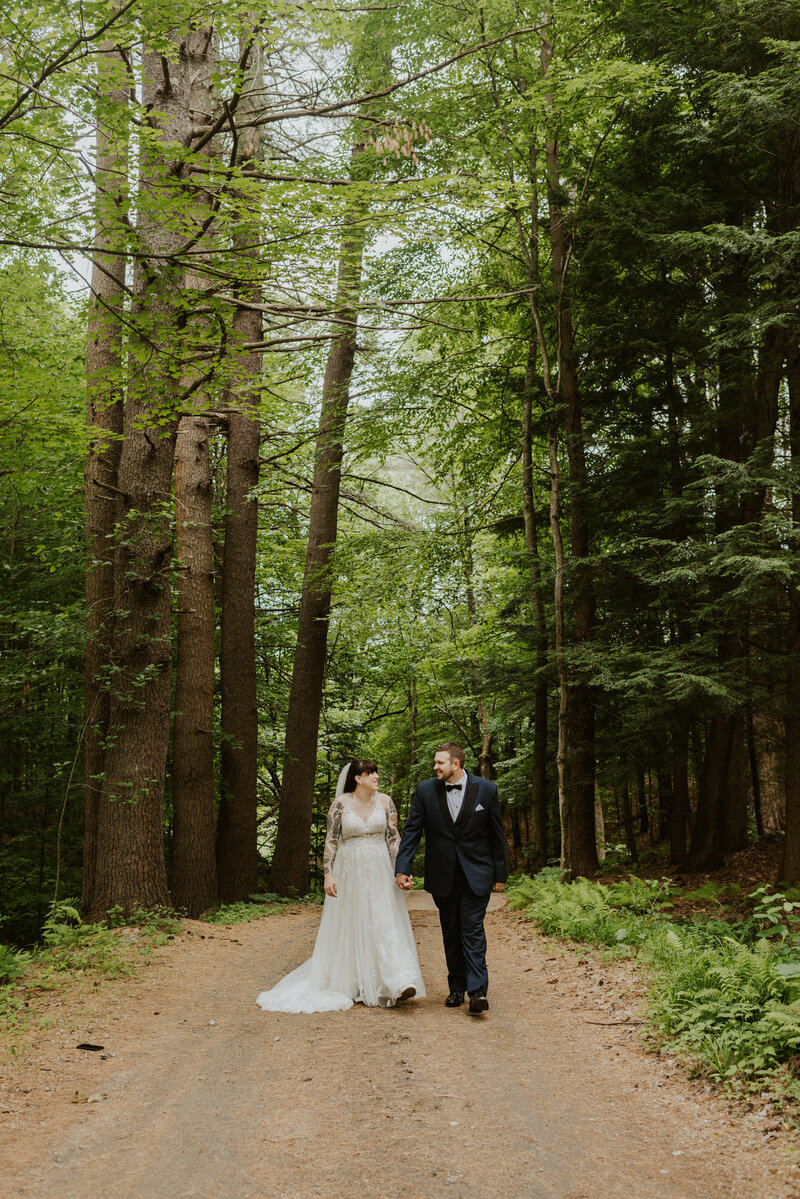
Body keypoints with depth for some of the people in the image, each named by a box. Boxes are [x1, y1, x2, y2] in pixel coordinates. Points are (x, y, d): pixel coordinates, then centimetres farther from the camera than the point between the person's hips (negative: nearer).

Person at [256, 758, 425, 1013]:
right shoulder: (341, 803, -3)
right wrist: (328, 874, -11)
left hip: (379, 872, 1)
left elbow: (394, 839, 4)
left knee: (386, 923, -7)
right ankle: (351, 985, 18)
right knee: (349, 927, 5)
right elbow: (331, 841, -4)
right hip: (349, 872, -1)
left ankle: (398, 984, -10)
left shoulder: (385, 801, 3)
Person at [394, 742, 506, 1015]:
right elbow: (411, 831, 0)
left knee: (473, 929, -9)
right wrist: (402, 869, -8)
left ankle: (477, 990, -10)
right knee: (451, 933, 10)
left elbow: (497, 835, 2)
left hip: (476, 874, -2)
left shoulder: (486, 789, -4)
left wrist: (499, 874, 2)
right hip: (442, 876, 2)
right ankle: (457, 988, 20)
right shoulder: (425, 790, -2)